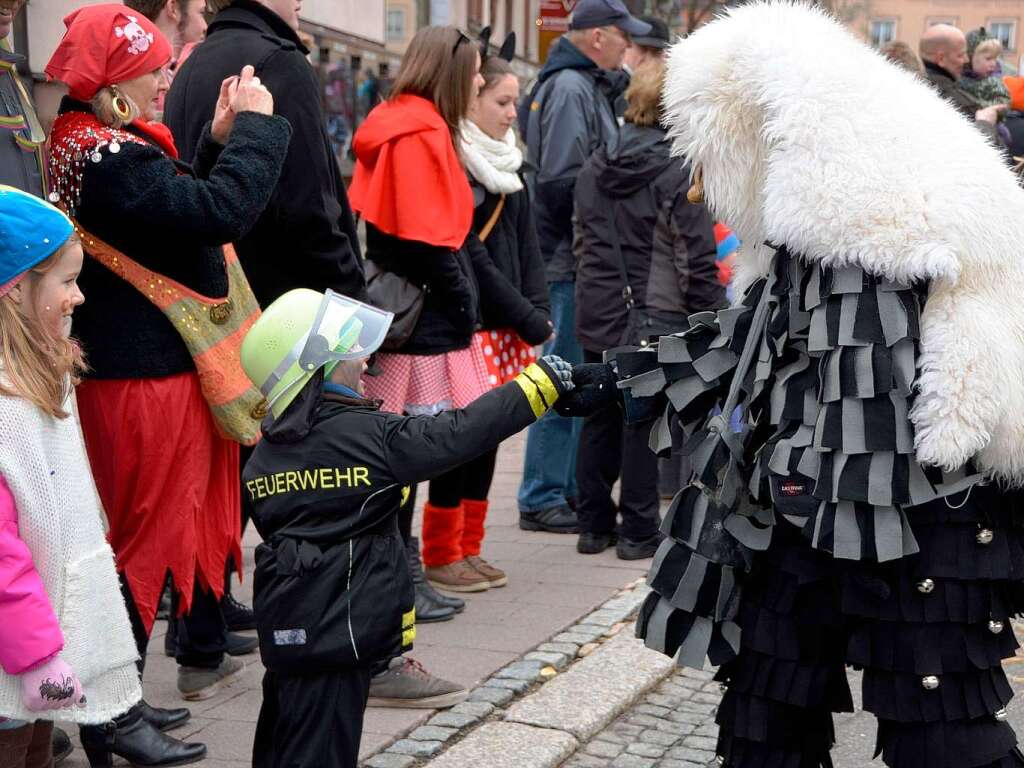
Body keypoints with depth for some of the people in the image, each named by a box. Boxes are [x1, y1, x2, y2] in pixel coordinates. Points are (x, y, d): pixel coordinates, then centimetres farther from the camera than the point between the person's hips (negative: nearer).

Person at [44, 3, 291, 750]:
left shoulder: (100, 146, 11)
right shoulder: (110, 160, -22)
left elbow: (181, 206, 16)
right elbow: (224, 210, -29)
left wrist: (218, 142, 3)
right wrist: (253, 126, -16)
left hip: (166, 368, 10)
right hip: (148, 381, -10)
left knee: (198, 514, 23)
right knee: (149, 538, -2)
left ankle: (205, 653, 40)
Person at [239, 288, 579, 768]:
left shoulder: (265, 455, 6)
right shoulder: (365, 435, -15)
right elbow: (461, 434, -16)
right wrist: (543, 383, -9)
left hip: (284, 631, 7)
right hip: (337, 633, -7)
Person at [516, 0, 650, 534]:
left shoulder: (589, 85, 18)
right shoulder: (570, 88, -14)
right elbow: (561, 179, -21)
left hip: (581, 259, 10)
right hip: (571, 258, -10)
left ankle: (570, 487, 25)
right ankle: (541, 498, 2)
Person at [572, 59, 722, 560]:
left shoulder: (595, 167, 7)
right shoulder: (679, 172, -12)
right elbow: (698, 258, -12)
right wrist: (711, 320, -5)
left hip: (599, 313, 6)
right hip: (657, 316, -5)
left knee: (600, 419, 13)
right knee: (644, 421, 2)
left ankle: (594, 525, 20)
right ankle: (637, 531, 8)